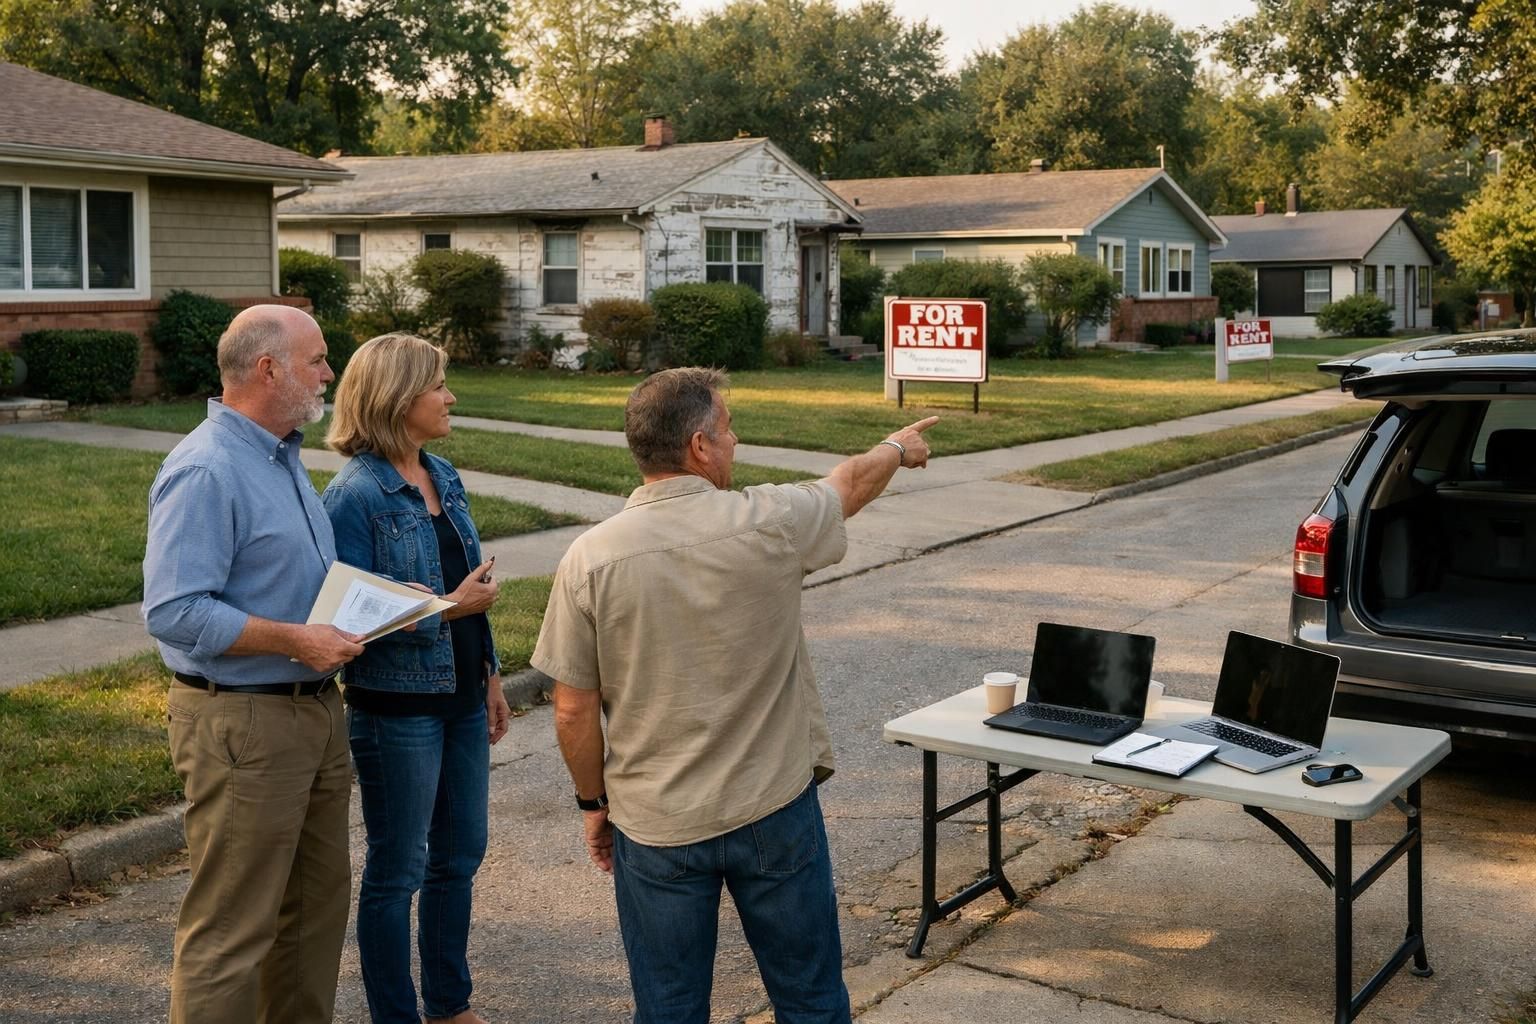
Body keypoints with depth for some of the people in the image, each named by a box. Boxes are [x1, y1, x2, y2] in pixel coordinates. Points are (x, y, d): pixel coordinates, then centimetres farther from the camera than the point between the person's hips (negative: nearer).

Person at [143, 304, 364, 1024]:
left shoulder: (282, 456, 12)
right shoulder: (206, 471, -18)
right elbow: (173, 612, -24)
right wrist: (296, 640, -24)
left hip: (314, 712, 10)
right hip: (242, 722, -10)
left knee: (317, 902, 19)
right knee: (232, 929, 0)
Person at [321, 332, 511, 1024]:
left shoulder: (442, 477, 6)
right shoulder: (356, 495, -17)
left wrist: (490, 676, 14)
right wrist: (450, 608, -19)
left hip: (461, 699, 8)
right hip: (397, 710, -8)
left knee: (459, 857, 18)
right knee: (396, 872, 8)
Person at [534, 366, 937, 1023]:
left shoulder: (588, 560, -13)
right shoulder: (770, 523, -14)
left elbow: (574, 712, -7)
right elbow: (852, 483, 9)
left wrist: (593, 803, 10)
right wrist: (898, 448, 31)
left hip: (654, 826, 1)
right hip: (775, 813, 0)